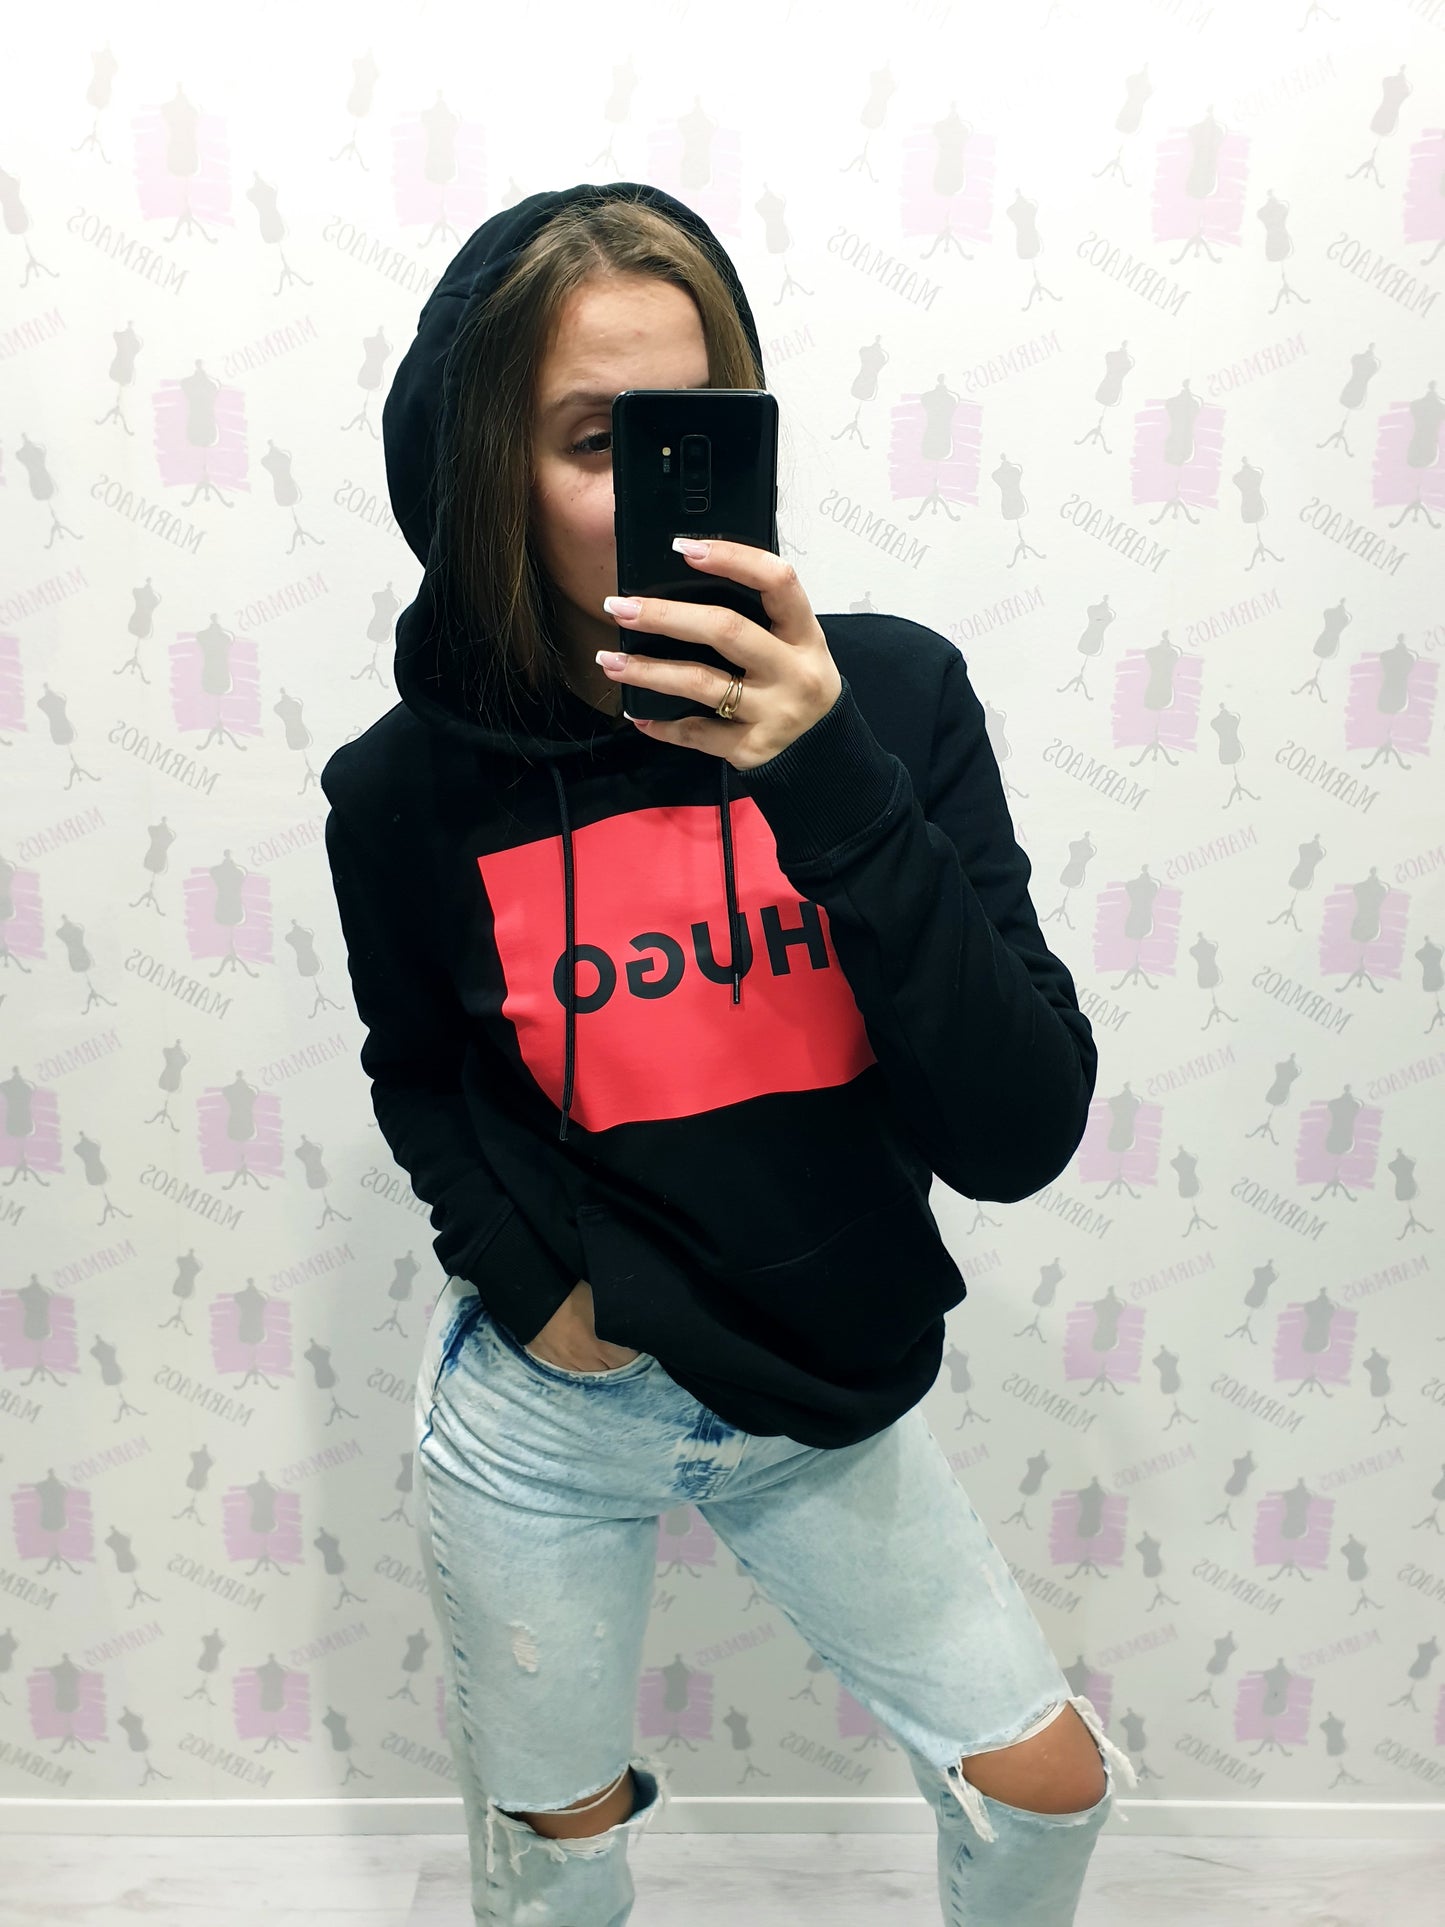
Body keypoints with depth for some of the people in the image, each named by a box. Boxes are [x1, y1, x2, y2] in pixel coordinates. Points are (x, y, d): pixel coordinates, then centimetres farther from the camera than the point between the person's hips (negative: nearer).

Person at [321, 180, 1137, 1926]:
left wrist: (835, 784, -32)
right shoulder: (411, 790, -15)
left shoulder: (891, 692, -17)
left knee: (1046, 1781, 19)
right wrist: (534, 1271, -11)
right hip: (545, 1408, 0)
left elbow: (1019, 1137, -23)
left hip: (834, 1396, 1)